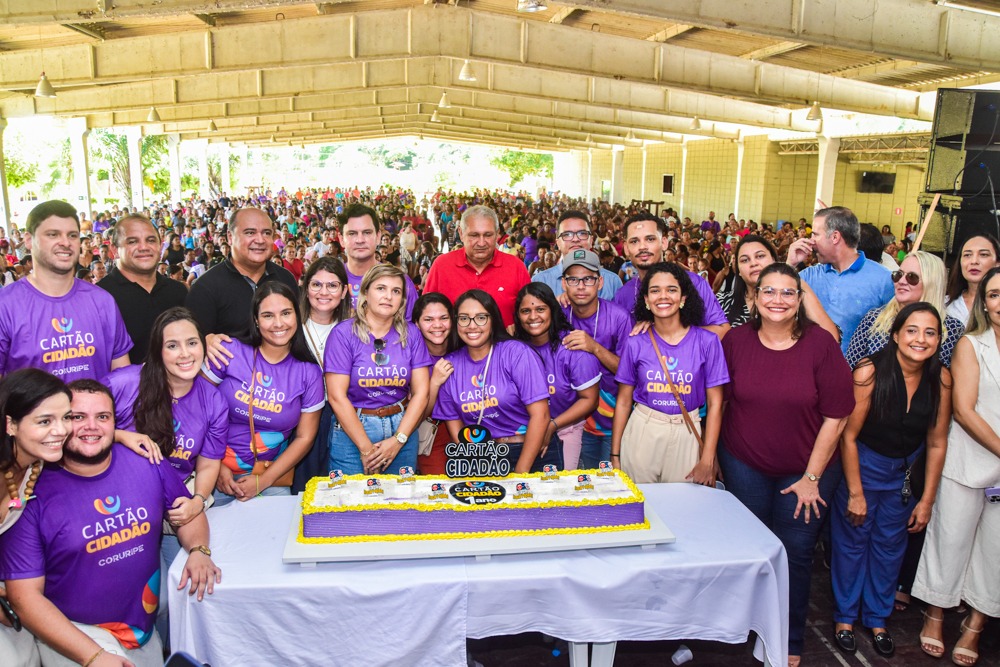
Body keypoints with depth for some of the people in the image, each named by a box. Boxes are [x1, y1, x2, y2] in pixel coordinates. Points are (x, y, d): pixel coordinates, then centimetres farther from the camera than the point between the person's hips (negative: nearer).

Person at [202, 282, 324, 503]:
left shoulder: (309, 373, -5)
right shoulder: (229, 351, -9)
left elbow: (305, 437, -1)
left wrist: (263, 481, -7)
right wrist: (216, 467, -9)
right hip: (219, 474, -1)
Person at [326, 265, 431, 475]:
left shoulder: (411, 334, 1)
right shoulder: (344, 333, -7)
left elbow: (421, 392, 0)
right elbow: (337, 396, -11)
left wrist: (398, 440, -10)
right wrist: (366, 448, -13)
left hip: (402, 427, 3)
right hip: (351, 432, -2)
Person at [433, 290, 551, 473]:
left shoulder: (517, 353, -6)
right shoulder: (450, 365, 5)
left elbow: (540, 415, -9)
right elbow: (454, 423, 9)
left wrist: (520, 472, -11)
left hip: (528, 454, -3)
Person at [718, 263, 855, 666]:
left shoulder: (820, 344, -14)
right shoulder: (736, 341, -8)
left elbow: (835, 417, -11)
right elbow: (722, 400, 2)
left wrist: (811, 477, -9)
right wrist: (714, 456, 3)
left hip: (804, 471, -1)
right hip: (744, 466, 2)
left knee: (795, 555, 7)